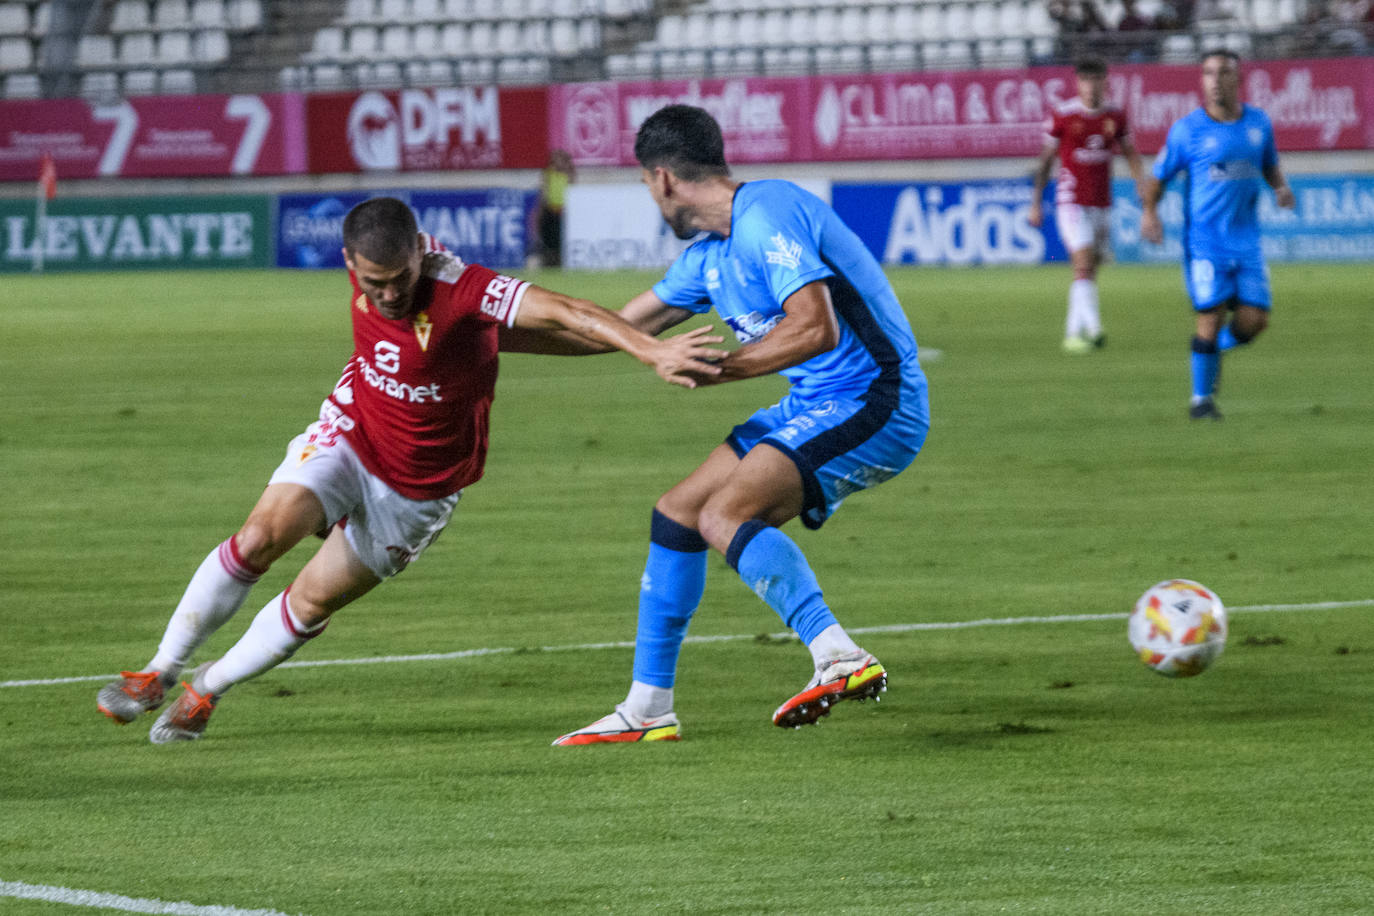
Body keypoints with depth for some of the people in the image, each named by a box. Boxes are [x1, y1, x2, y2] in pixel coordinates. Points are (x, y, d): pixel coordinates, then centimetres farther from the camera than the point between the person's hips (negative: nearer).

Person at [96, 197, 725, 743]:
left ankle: (207, 690, 24)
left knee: (312, 602, 0)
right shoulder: (365, 270, -14)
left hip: (418, 491, -3)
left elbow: (565, 311, -40)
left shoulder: (461, 290, -31)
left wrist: (652, 351, -51)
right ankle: (160, 673, -6)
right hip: (347, 442, 3)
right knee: (261, 537, -20)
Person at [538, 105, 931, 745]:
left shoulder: (765, 218, -17)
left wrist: (712, 370, -22)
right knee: (676, 514, 10)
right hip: (815, 405, 10)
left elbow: (816, 328, -28)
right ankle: (647, 709, 16)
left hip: (871, 404, -10)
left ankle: (838, 657, -35)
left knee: (724, 514, -25)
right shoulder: (709, 255, 14)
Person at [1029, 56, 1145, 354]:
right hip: (1072, 203, -4)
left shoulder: (1115, 114, 4)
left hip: (1102, 203, 4)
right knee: (1083, 265, -17)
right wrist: (1036, 203, 2)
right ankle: (1093, 329, -24)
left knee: (1091, 270, 8)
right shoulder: (1062, 115, -6)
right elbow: (1045, 159, 2)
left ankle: (1073, 333, 17)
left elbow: (1130, 154, 14)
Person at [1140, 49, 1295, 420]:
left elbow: (1269, 164, 23)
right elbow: (1158, 176, 4)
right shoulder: (1187, 129, -4)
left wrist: (1281, 187, 2)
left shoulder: (1258, 123, 6)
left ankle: (1213, 348, 29)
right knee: (1211, 316, -10)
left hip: (1246, 240, 4)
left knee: (1254, 320, -3)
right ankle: (1201, 398, 5)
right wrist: (1149, 211, -13)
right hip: (1205, 240, -4)